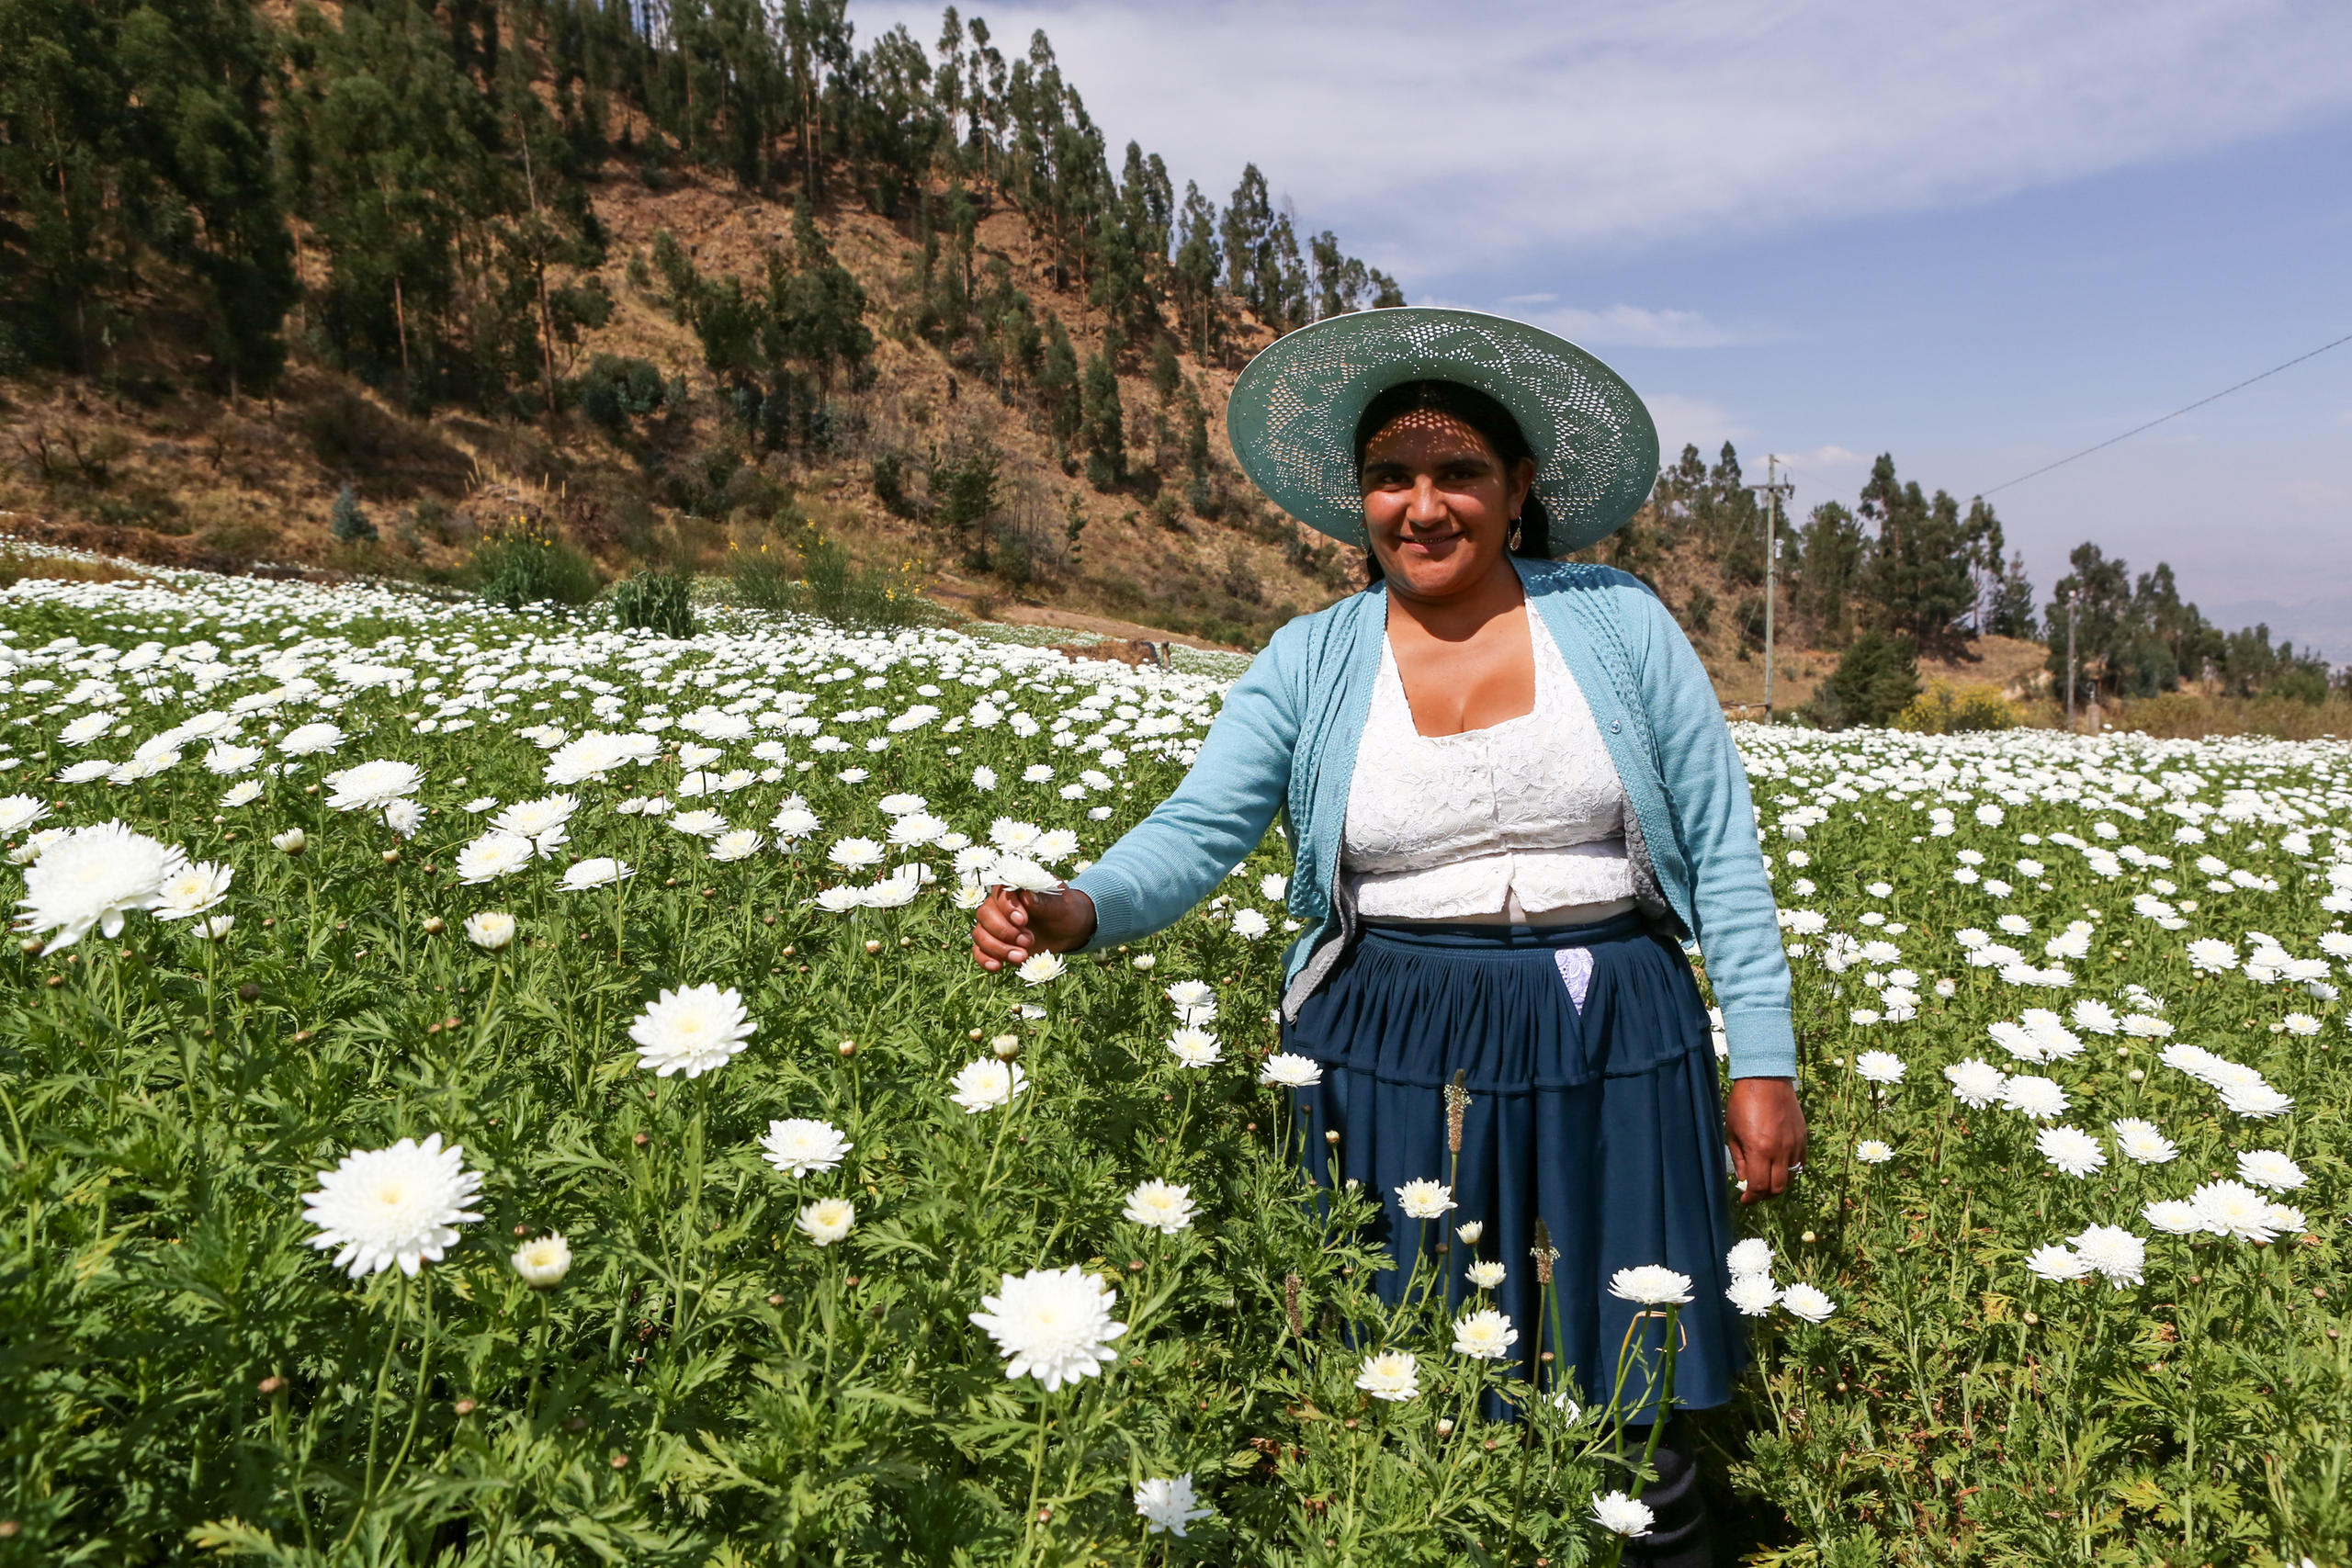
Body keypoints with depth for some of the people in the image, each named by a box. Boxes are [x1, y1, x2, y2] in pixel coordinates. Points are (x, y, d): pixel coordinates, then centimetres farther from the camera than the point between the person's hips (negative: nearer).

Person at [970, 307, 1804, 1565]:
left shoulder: (1620, 623, 1)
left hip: (1608, 1054, 0)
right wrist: (1076, 910, -29)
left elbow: (1721, 851, 3)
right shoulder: (1310, 662, 1)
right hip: (1390, 1060, 0)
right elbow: (1198, 830, -9)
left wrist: (1764, 1059, 0)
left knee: (1633, 1411, 9)